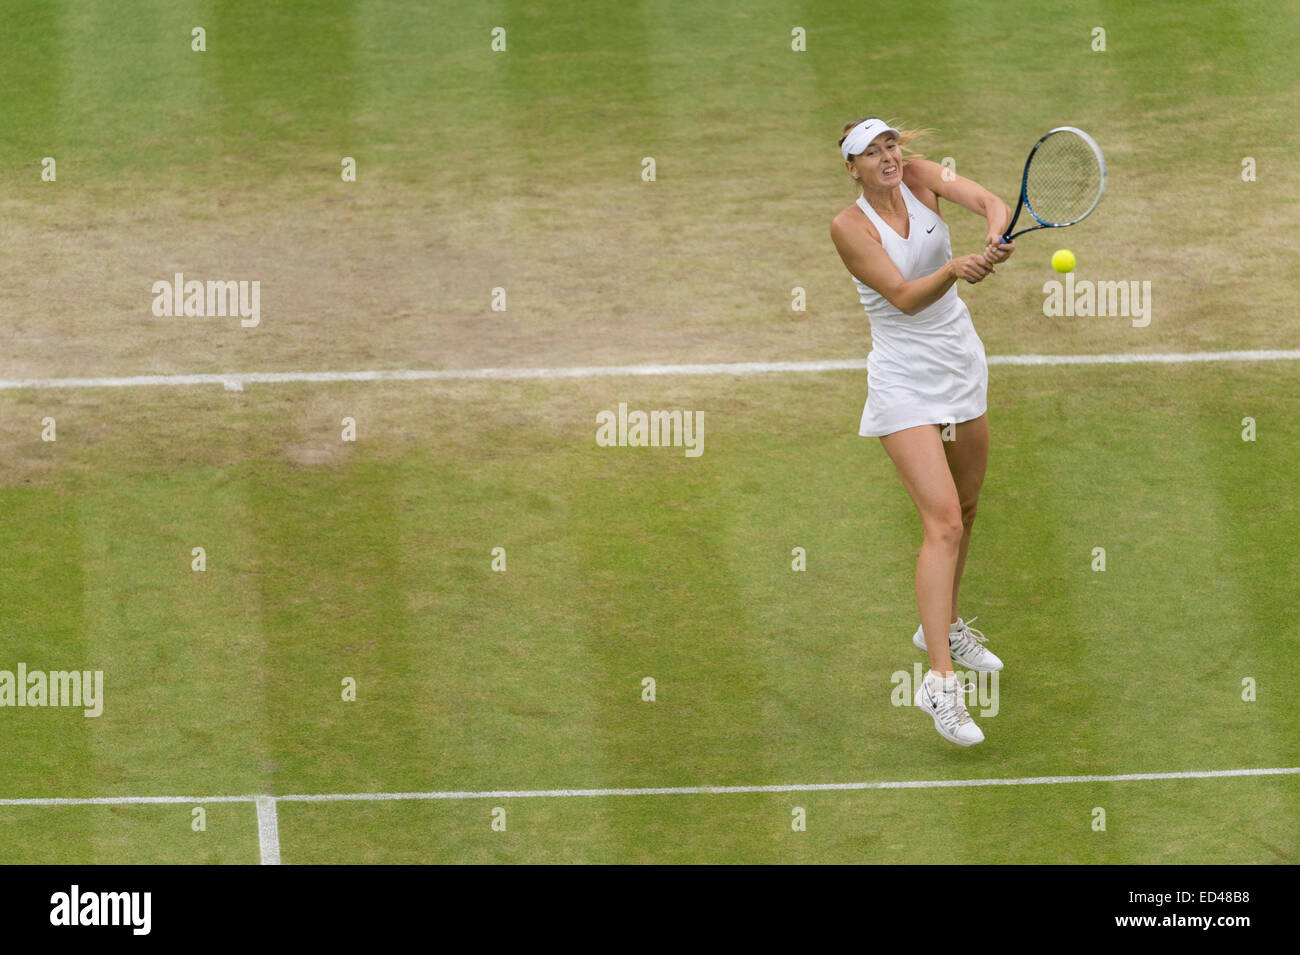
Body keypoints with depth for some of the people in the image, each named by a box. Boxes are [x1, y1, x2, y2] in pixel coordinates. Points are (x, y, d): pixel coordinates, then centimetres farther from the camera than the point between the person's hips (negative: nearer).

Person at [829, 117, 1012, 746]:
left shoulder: (920, 177, -2)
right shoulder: (850, 226, -15)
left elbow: (991, 201, -18)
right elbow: (905, 297, -24)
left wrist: (998, 236, -40)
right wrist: (955, 269, -42)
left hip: (962, 364, 6)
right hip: (904, 382, -6)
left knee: (965, 509, 21)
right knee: (943, 523, -18)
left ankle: (943, 628, 44)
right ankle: (940, 683, -21)